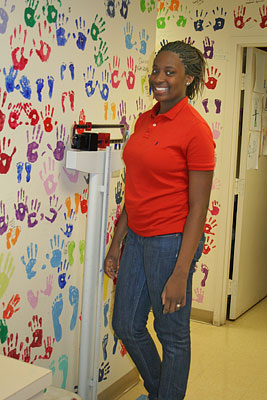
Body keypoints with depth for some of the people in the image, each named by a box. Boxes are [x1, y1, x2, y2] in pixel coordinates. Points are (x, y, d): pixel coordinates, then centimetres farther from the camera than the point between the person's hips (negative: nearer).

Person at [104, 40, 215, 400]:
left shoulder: (195, 129, -15)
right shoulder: (144, 121, 8)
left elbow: (198, 208, -16)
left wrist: (180, 274, -19)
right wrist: (116, 243, 15)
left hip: (172, 241, -8)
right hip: (138, 237, 8)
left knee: (172, 336, 9)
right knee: (127, 326, 19)